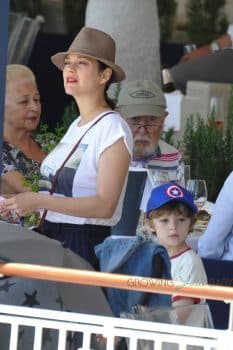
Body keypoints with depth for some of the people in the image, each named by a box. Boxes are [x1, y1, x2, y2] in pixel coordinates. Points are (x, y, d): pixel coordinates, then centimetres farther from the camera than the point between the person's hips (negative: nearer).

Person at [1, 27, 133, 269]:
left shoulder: (113, 128, -8)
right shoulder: (76, 126, 16)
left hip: (86, 243, -7)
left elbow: (105, 205, -17)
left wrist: (39, 201, -20)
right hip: (52, 238, 7)